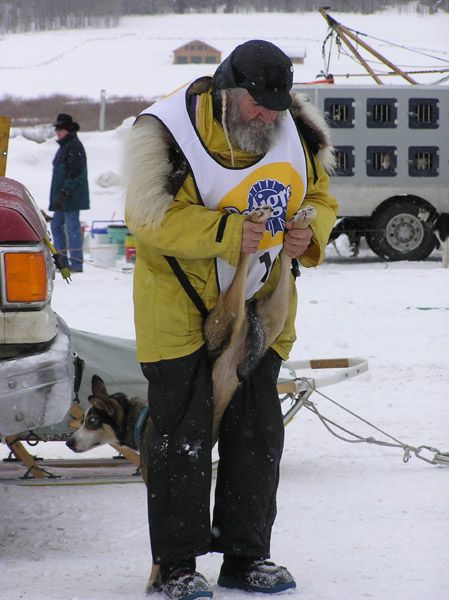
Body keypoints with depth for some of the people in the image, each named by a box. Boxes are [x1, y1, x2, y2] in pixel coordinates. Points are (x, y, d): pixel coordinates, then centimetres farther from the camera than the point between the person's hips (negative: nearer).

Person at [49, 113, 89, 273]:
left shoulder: (74, 146, -13)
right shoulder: (64, 146, 19)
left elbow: (75, 173, -21)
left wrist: (64, 193, -24)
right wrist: (57, 195, 22)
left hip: (72, 197, -11)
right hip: (62, 196, 11)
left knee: (72, 227, -9)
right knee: (56, 225, 13)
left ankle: (76, 264, -7)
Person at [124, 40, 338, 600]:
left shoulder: (297, 133, -1)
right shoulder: (166, 132, -18)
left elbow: (320, 200, 12)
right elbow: (151, 216, -23)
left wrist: (310, 234, -11)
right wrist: (226, 232, -31)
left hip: (259, 307, 5)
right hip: (180, 310, -5)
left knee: (257, 434, 8)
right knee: (182, 436, -3)